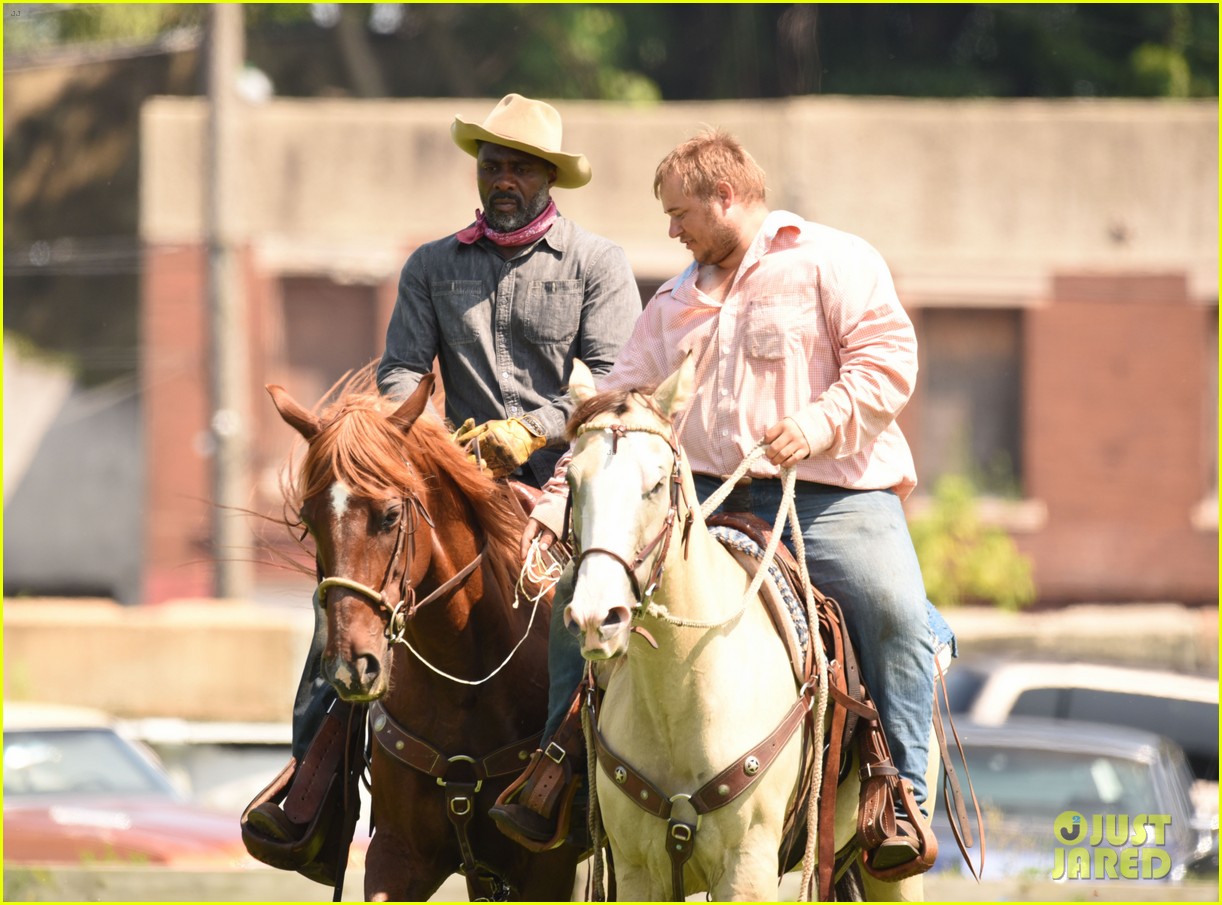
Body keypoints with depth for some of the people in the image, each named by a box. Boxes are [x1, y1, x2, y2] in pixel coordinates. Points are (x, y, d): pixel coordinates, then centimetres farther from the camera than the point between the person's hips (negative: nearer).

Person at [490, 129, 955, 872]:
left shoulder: (835, 261, 4)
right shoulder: (677, 304, 22)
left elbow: (888, 359, -8)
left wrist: (824, 421, -23)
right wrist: (561, 497, 10)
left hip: (834, 496, -5)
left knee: (894, 609, -31)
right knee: (583, 584, -9)